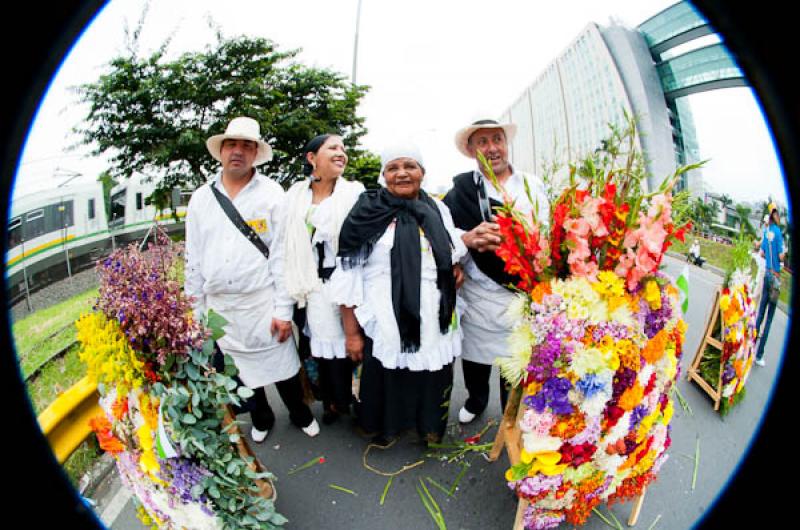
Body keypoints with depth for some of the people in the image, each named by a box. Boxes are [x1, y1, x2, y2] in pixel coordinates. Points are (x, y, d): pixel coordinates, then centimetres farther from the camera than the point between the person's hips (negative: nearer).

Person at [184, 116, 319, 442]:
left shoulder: (272, 193, -5)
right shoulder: (200, 198, 6)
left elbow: (282, 254, -9)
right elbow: (193, 258, 9)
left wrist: (283, 310, -11)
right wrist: (195, 309, 9)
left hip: (262, 303, -3)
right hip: (219, 308, 4)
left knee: (281, 366, 9)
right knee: (239, 371, 17)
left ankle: (300, 415, 36)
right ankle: (260, 419, 42)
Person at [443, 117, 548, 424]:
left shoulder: (532, 185, 6)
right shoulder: (461, 187, 2)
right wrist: (469, 238, -23)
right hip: (478, 293, 0)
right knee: (476, 354, 15)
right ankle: (476, 401, 46)